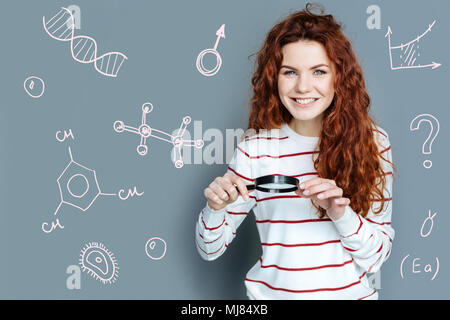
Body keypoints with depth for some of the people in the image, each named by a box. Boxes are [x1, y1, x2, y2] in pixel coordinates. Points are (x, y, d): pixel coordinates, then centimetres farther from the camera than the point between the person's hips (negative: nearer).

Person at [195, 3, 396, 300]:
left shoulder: (372, 140, -3)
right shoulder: (256, 148, -5)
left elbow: (376, 258, -2)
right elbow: (210, 249, 2)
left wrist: (342, 213, -19)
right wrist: (216, 208, -16)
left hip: (351, 291, 0)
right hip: (271, 292, 1)